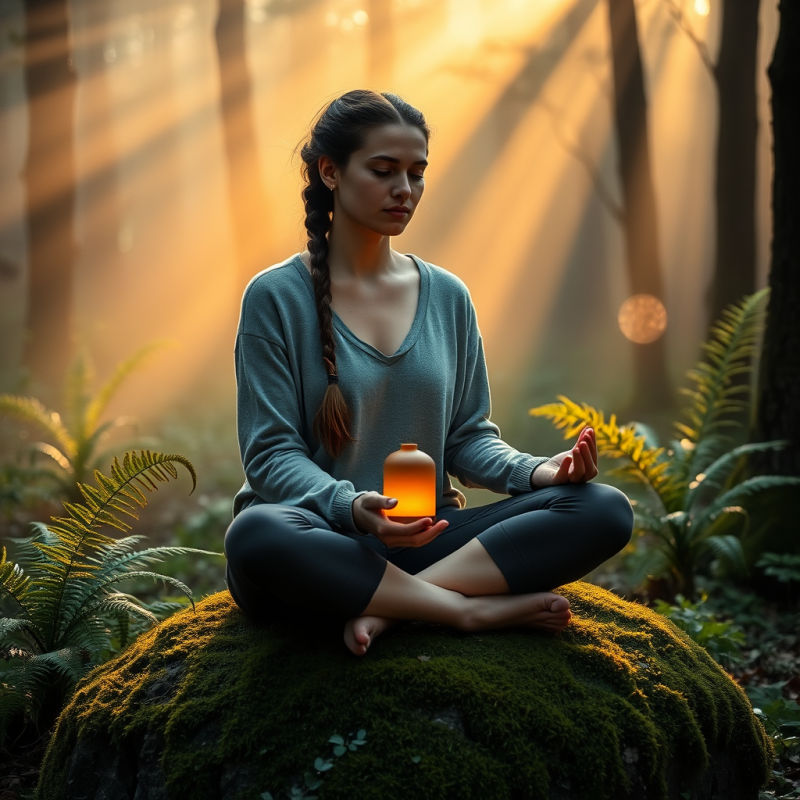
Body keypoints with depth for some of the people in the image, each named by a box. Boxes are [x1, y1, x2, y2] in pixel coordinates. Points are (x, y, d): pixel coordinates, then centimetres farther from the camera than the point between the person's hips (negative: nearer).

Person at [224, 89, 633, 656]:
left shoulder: (447, 296, 12)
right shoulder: (277, 297, -2)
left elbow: (467, 435, 13)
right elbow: (272, 453, -7)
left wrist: (538, 470, -9)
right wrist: (351, 507, -27)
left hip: (425, 538, 4)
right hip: (321, 540, -4)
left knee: (605, 510, -16)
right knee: (257, 536, -40)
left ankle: (386, 607, -25)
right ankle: (477, 610, -24)